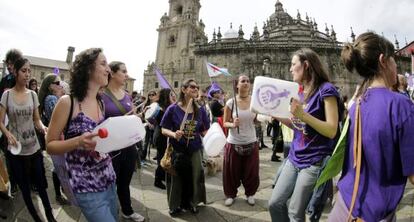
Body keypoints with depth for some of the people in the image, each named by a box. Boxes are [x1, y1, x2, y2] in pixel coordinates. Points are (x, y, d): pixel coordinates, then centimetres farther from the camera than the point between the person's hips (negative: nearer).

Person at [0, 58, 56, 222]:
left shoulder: (33, 94, 0)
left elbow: (37, 120, 4)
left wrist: (43, 128, -17)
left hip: (34, 147, 2)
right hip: (16, 150, -1)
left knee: (41, 183, 9)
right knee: (24, 186, 12)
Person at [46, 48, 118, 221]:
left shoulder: (100, 102, 5)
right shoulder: (67, 103, -13)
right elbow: (50, 145, -8)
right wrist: (79, 142, -24)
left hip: (109, 180, 6)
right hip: (87, 188, -6)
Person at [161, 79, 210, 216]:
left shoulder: (200, 110, 0)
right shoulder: (173, 109, -10)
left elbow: (205, 131, 5)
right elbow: (163, 129, -7)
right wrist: (174, 134, -26)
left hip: (195, 150, 3)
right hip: (177, 151, -3)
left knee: (194, 178, 14)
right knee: (177, 178, 11)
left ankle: (191, 203, 37)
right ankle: (175, 205, 33)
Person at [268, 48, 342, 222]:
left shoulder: (326, 89, -13)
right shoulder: (300, 92, 12)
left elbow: (332, 131, -18)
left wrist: (303, 115, -29)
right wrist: (279, 116, 1)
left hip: (314, 161, -7)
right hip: (294, 157, 8)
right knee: (275, 203, 10)